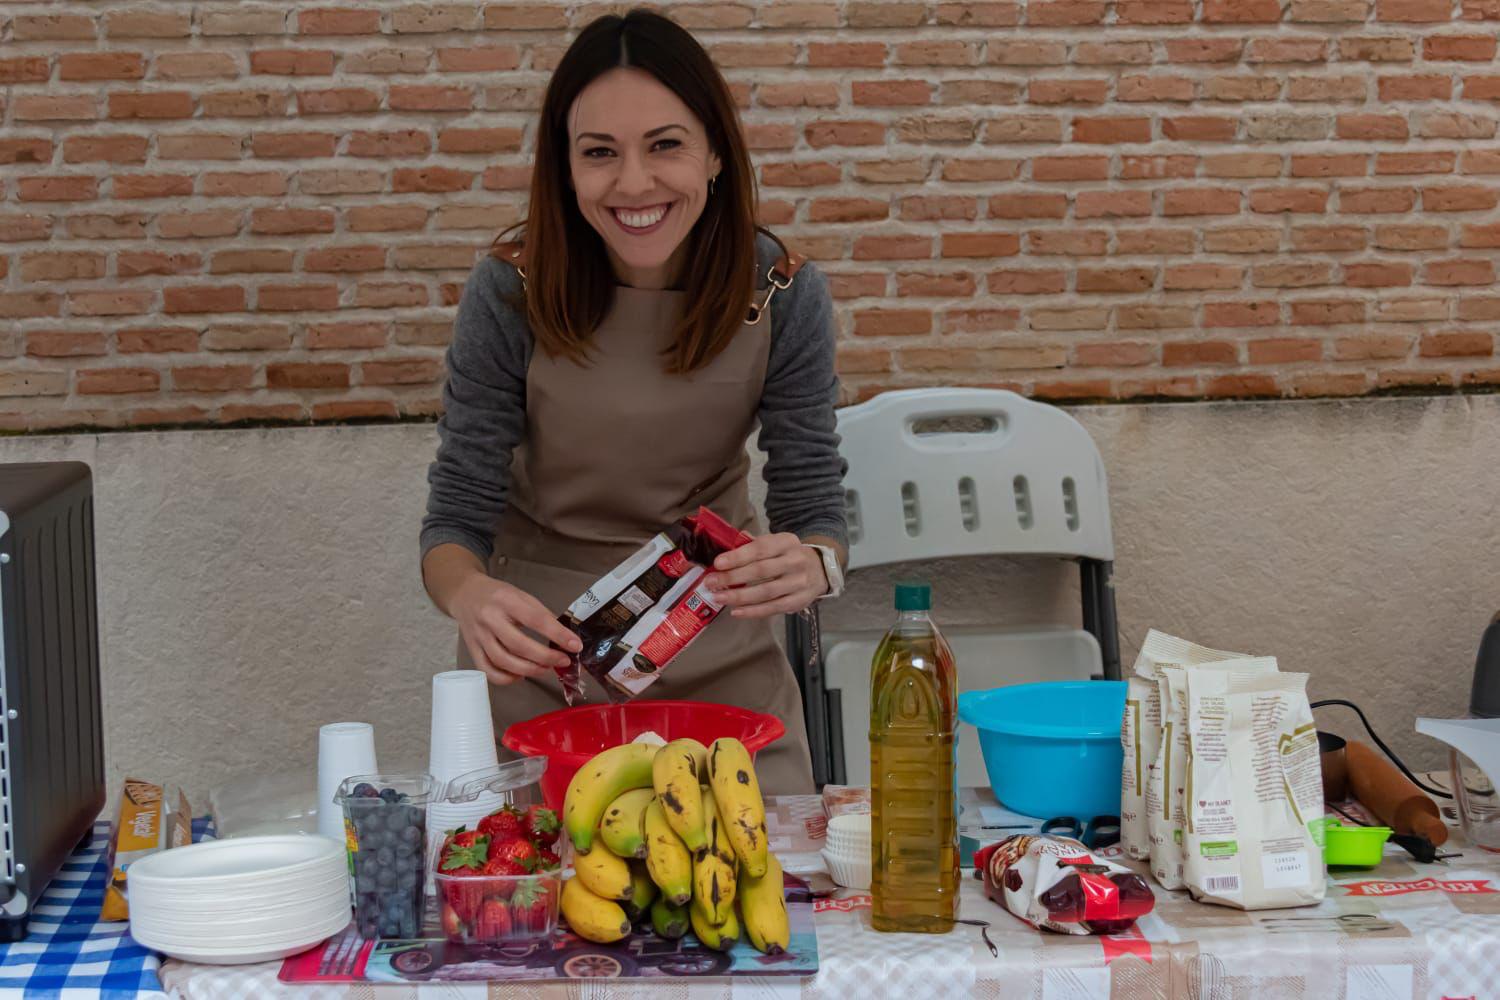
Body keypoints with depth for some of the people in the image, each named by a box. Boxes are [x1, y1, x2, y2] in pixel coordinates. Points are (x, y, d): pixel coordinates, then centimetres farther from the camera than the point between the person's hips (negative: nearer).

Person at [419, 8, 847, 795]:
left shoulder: (782, 293, -16)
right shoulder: (511, 290, -20)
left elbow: (814, 508, -12)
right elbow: (455, 521, -16)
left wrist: (810, 567, -37)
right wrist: (469, 596, -39)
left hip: (717, 649, 1)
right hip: (541, 652, -1)